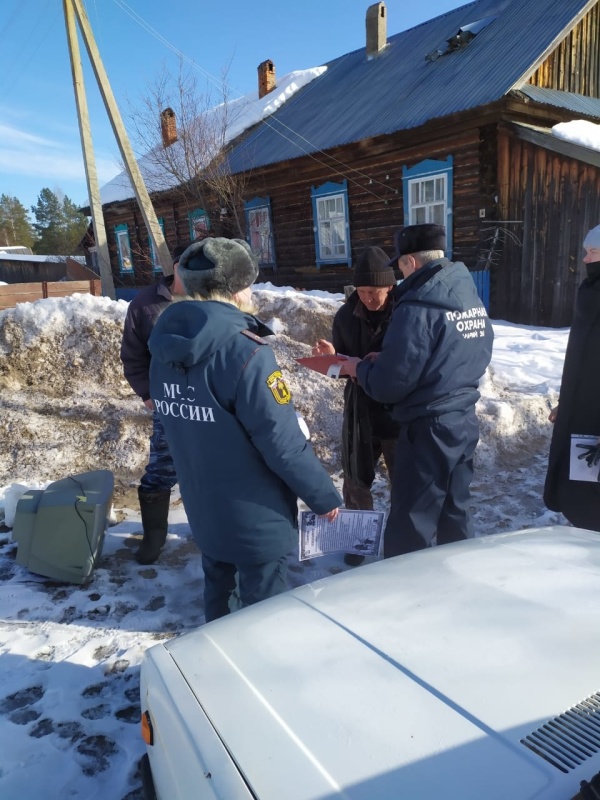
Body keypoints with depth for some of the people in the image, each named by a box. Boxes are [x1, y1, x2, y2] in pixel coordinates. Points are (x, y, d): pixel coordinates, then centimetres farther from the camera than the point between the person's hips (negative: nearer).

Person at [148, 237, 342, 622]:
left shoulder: (165, 350, -3)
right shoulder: (245, 352, -28)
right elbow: (283, 443, -26)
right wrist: (325, 496, -11)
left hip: (202, 509, 8)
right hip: (255, 516, -7)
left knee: (217, 589, 28)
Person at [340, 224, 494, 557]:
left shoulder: (417, 307, -20)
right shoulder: (473, 299, 7)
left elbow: (388, 386, -21)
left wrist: (359, 368, 1)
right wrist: (388, 358, 14)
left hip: (428, 429, -8)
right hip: (464, 422, 9)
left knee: (409, 529, 4)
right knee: (455, 514, 22)